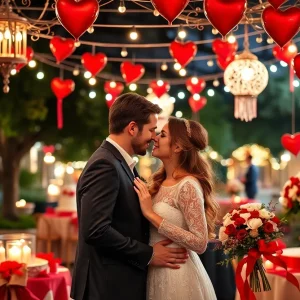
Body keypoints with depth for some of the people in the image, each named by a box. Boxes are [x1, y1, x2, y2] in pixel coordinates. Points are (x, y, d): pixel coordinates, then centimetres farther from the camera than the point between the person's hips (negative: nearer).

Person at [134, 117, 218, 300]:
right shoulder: (160, 182, 5)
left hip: (178, 276, -8)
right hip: (157, 273, 8)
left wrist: (151, 214, -22)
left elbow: (200, 243, -23)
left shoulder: (188, 185, -18)